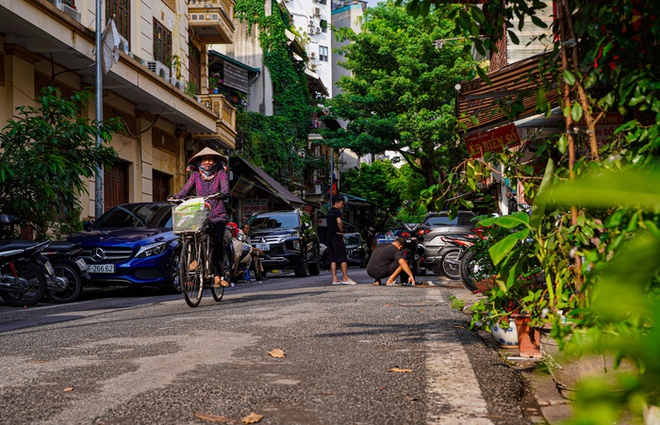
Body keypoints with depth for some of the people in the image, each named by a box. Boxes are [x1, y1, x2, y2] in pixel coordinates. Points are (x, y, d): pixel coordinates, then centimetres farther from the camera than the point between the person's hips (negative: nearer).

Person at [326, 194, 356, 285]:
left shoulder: (329, 213, 20)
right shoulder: (337, 211, -7)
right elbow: (339, 221, -24)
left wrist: (339, 231, 7)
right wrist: (342, 231, -10)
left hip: (330, 238, 8)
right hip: (337, 237, -8)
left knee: (333, 259, 5)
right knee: (343, 258, -5)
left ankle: (334, 278, 3)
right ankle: (345, 278, -7)